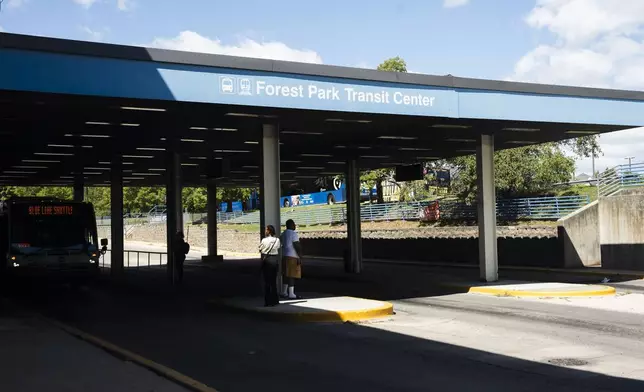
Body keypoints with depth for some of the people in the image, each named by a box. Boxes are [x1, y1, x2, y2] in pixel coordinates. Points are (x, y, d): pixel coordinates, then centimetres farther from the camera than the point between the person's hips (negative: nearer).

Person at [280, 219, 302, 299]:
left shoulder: (284, 234, 14)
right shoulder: (293, 234, -13)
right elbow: (297, 246, -18)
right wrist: (300, 257, -18)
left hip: (285, 256, 9)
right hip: (293, 257, -9)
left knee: (287, 275, 15)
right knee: (292, 275, -8)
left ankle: (284, 293, 19)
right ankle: (291, 295, -9)